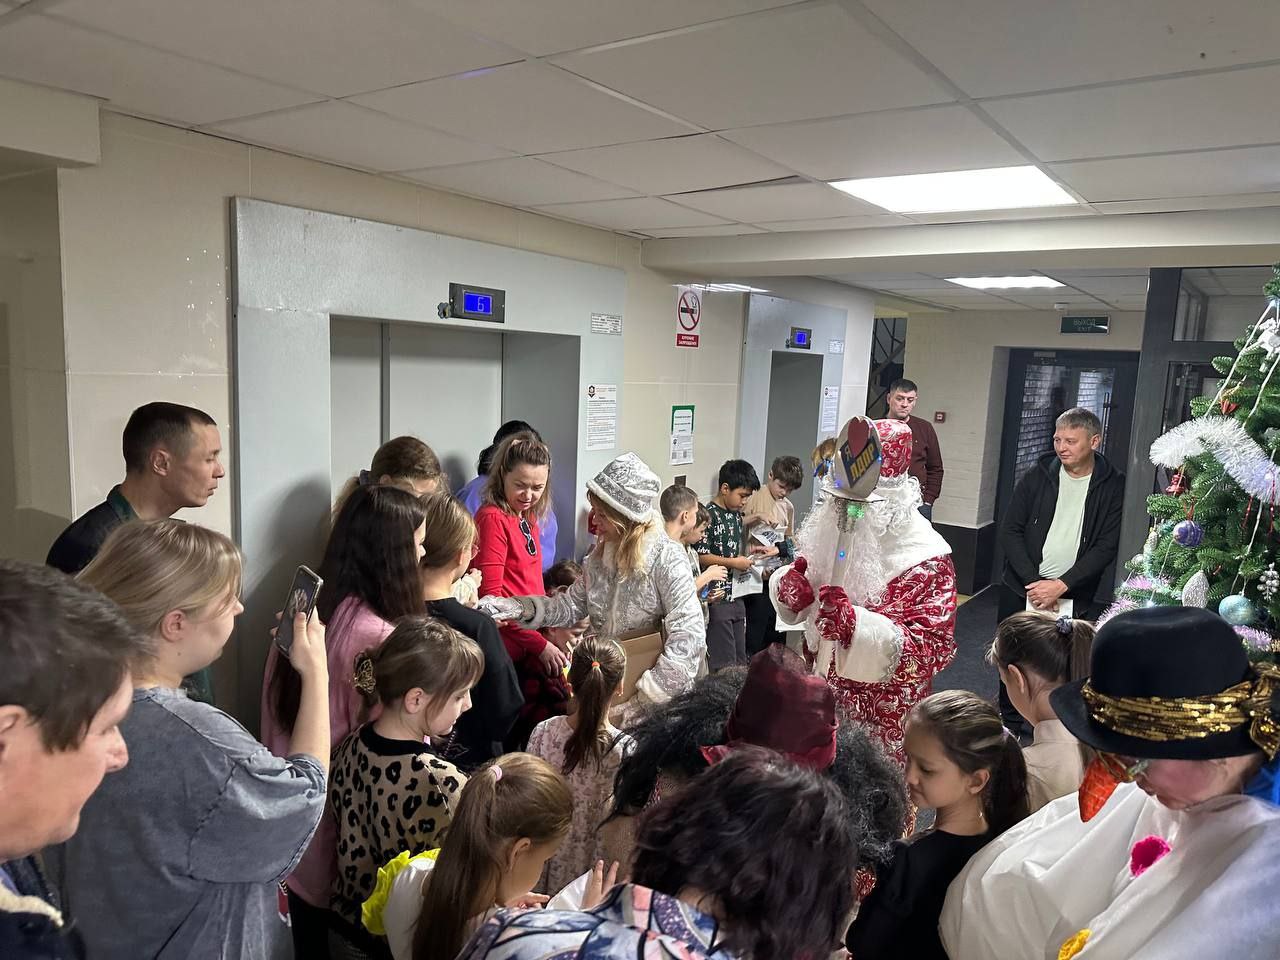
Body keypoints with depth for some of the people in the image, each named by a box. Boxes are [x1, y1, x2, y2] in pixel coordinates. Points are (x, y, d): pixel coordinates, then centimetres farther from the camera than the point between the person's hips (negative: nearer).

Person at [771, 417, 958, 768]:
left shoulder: (926, 558, -19)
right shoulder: (830, 526, -3)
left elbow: (934, 648, -22)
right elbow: (798, 604, 9)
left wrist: (856, 625, -35)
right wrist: (790, 588, -16)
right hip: (823, 690, 5)